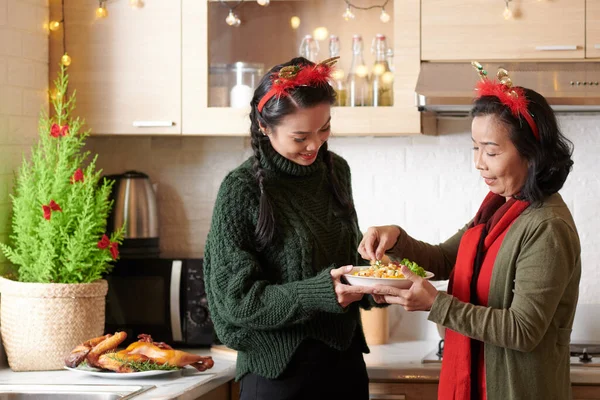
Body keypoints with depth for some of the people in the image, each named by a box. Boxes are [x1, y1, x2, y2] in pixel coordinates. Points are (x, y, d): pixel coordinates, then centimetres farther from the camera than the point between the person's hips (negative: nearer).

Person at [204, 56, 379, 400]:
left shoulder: (335, 170, 3)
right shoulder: (242, 190, -14)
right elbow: (235, 299, -15)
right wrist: (319, 293, -26)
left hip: (345, 358, 5)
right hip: (279, 371, -5)